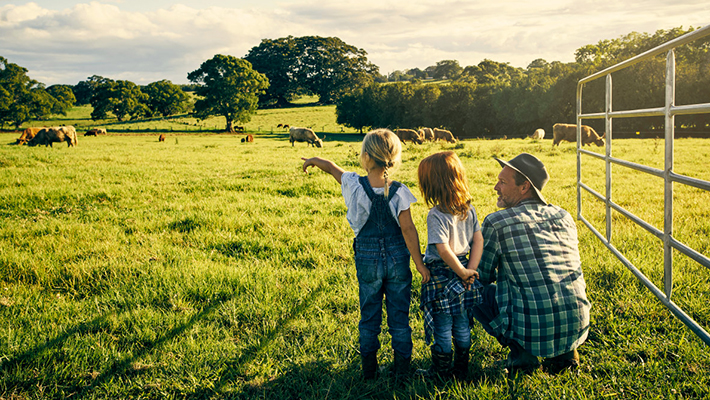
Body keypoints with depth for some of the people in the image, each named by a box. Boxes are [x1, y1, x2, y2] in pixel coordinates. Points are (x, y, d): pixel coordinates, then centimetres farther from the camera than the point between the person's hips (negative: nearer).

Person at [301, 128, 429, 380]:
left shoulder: (355, 185, -13)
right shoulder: (399, 192, -14)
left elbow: (332, 168, 7)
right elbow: (408, 230, -13)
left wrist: (314, 160, 28)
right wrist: (419, 264, -6)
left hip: (367, 260, 0)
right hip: (397, 260, 0)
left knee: (369, 317, 15)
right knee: (399, 317, 12)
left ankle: (369, 371, 27)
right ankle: (402, 371, 22)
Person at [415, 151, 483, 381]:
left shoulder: (436, 215, -21)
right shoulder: (468, 209, 0)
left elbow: (444, 250, -26)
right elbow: (478, 241, 1)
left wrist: (463, 272, -15)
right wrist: (470, 270, -2)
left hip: (441, 276, -6)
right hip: (462, 274, 6)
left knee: (442, 328, 7)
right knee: (462, 325, 17)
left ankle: (441, 373, 20)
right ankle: (462, 370, 29)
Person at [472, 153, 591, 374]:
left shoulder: (496, 223, -8)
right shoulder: (564, 217, 8)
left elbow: (481, 277, 5)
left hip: (533, 332, -5)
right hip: (578, 328, 6)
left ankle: (521, 353, 4)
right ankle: (565, 350, 18)